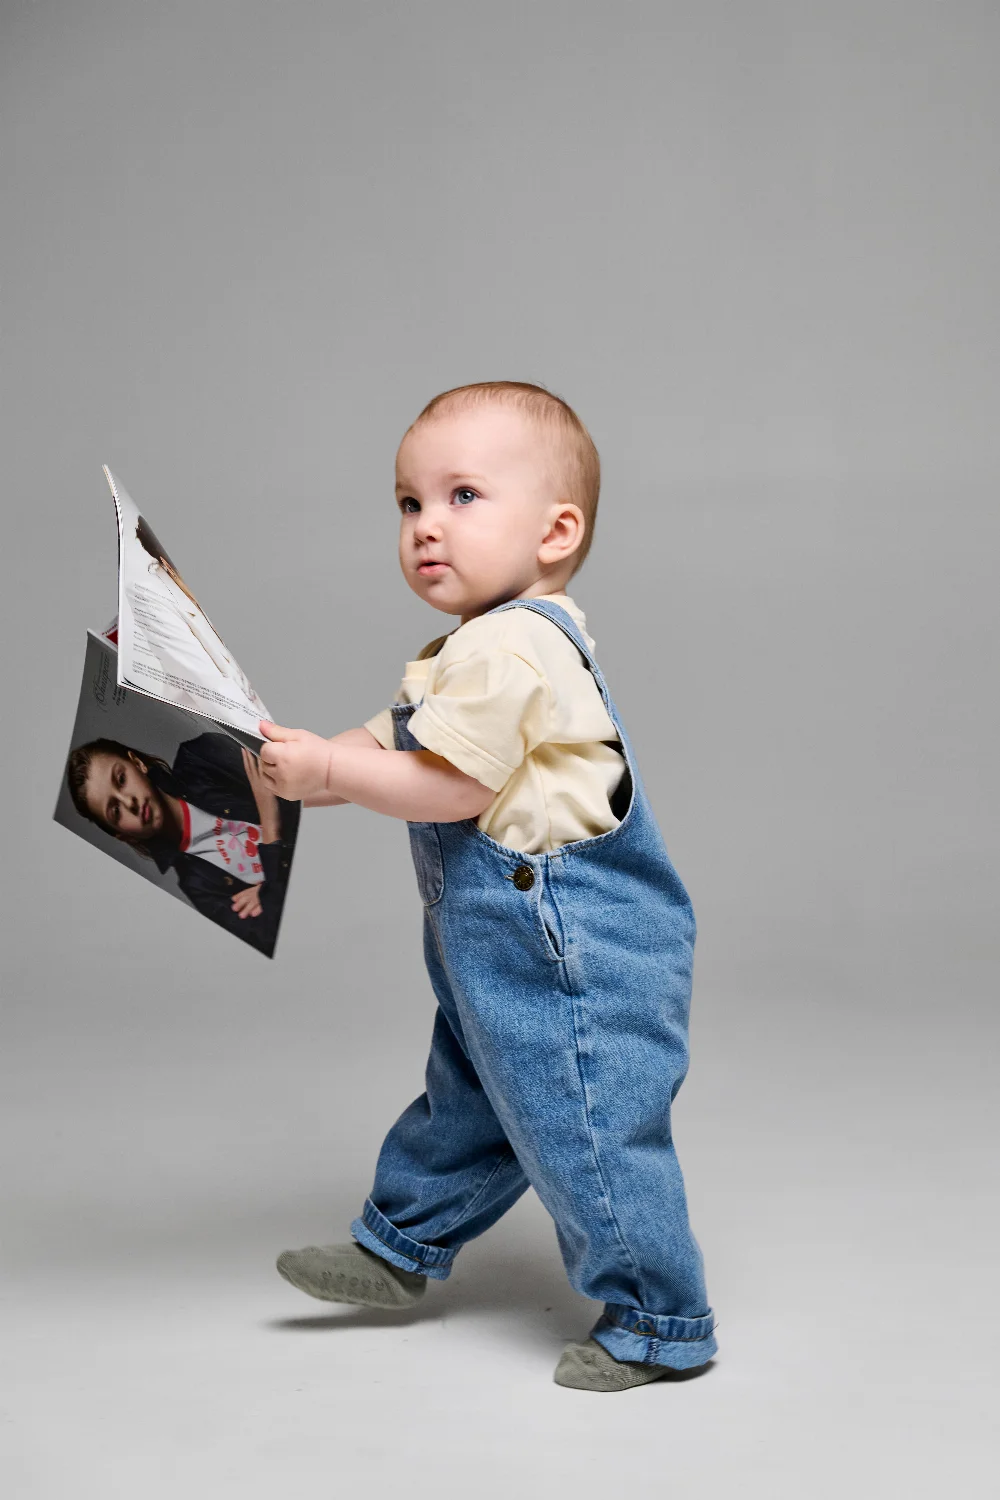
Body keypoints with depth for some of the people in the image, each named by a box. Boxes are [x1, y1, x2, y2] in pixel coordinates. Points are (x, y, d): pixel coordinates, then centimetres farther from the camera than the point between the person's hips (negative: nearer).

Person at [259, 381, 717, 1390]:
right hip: (509, 941, 11)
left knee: (582, 1128, -2)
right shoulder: (475, 650, 14)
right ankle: (401, 1248, 42)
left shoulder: (510, 651, -22)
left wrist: (322, 766, -14)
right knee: (469, 1098, 25)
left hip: (569, 941, -11)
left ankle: (659, 1321, 14)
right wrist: (294, 765, 5)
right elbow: (388, 747, 18)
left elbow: (449, 787, -22)